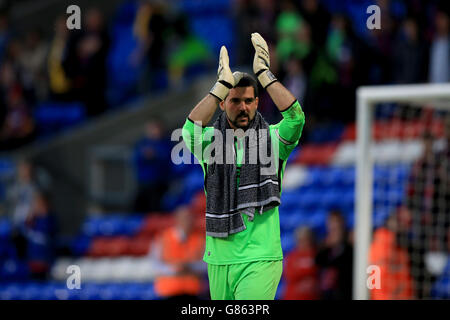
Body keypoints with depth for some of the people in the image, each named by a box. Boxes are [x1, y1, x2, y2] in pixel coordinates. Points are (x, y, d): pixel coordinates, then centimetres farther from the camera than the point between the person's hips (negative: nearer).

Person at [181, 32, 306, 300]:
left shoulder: (272, 139, 4)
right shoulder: (210, 140, 6)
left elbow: (296, 118, -16)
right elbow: (191, 130, -17)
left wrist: (264, 73, -16)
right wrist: (224, 84, -23)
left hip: (260, 260, -2)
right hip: (219, 260, 3)